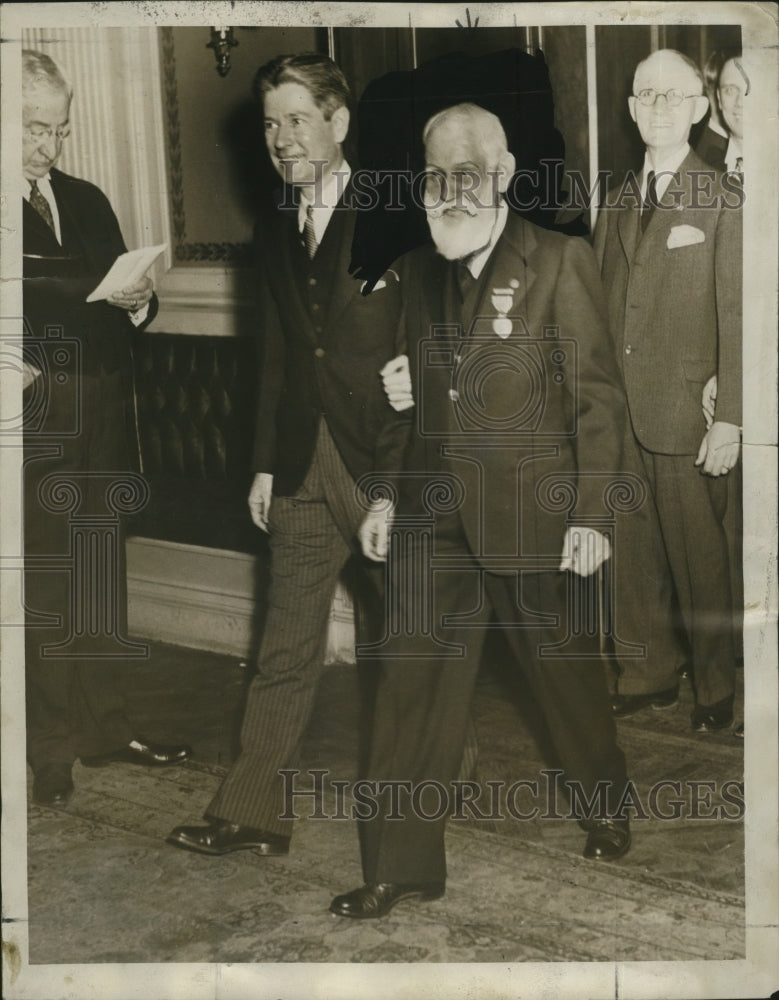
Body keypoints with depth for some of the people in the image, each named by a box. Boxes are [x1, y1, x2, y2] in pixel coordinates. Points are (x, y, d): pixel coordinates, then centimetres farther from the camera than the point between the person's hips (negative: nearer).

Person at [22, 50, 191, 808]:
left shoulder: (87, 201, 15)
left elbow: (122, 305, 16)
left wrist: (137, 302, -6)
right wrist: (14, 372, -21)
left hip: (99, 428, 6)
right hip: (33, 429, -5)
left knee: (102, 582, 12)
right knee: (42, 590, 1)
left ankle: (104, 726, 23)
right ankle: (52, 747, 13)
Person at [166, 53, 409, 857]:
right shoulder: (275, 235, 13)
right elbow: (276, 358, 16)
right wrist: (265, 463, 12)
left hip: (390, 460, -5)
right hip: (307, 466, 5)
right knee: (286, 647, 6)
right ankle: (249, 811, 12)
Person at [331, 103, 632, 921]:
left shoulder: (559, 261, -6)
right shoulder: (419, 272, 9)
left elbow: (597, 393, -7)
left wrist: (592, 512, -11)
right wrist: (401, 390, 2)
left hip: (530, 513, -4)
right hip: (435, 510, 4)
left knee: (563, 670, 12)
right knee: (412, 680, 1)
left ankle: (606, 804, 38)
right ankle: (401, 863, 11)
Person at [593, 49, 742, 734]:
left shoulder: (724, 202, -6)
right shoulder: (618, 200, 13)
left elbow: (738, 319, -8)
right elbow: (601, 302, 13)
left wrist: (729, 420, -12)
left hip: (685, 418, -5)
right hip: (617, 415, 5)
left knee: (697, 558, 5)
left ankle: (715, 693, 21)